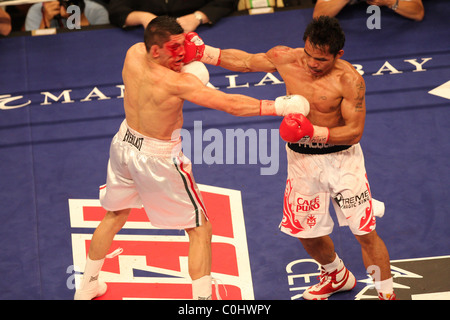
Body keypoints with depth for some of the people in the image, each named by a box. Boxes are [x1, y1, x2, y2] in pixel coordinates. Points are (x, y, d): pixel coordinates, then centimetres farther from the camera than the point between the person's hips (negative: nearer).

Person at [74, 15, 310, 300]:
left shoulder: (134, 54, -13)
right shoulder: (177, 82, -32)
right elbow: (231, 104, -33)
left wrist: (190, 66, -9)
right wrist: (279, 106, -27)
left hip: (125, 145, 7)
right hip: (158, 159, -7)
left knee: (115, 215, 29)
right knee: (200, 230, 8)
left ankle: (87, 287, 45)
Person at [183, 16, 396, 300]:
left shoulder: (349, 80, -22)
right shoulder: (286, 59, -11)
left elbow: (355, 131, -20)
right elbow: (243, 61, 5)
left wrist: (313, 131, -31)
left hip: (341, 159, -4)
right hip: (302, 160, 5)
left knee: (365, 232, -3)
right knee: (307, 232, 16)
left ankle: (387, 293, 15)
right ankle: (337, 277, 46)